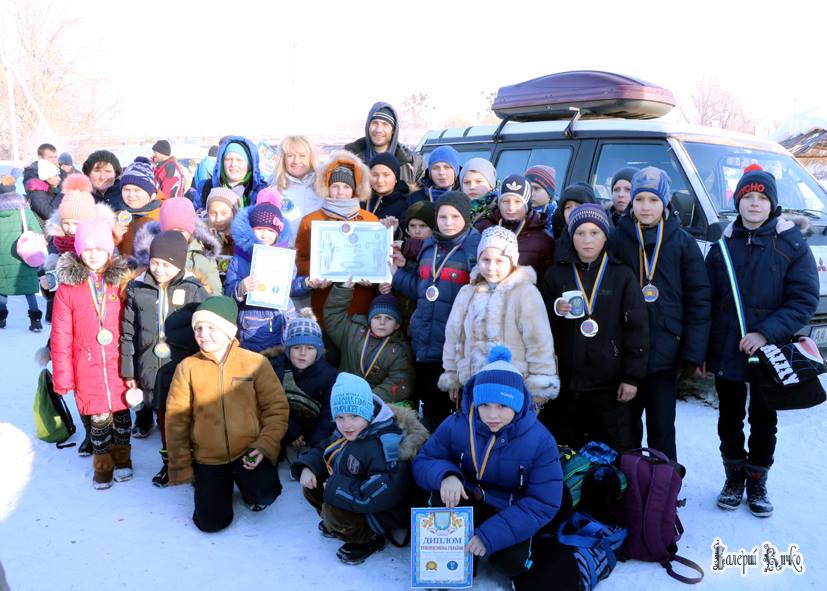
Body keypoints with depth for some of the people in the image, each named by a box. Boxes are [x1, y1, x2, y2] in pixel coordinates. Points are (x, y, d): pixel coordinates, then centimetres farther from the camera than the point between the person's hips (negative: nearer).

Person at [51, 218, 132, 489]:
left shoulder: (121, 281, -3)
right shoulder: (68, 287, -6)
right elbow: (61, 337, -3)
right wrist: (63, 376, -3)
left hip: (119, 365, 1)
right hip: (88, 367, -1)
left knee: (121, 411, 14)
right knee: (98, 417, 7)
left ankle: (122, 459, 36)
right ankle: (102, 465, 30)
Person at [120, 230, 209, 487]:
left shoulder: (194, 289, -7)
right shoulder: (137, 288, 0)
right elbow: (128, 332, 5)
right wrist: (128, 370, 6)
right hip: (153, 369, 3)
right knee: (164, 416, 17)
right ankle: (170, 462, 35)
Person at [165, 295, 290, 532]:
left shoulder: (255, 362, -7)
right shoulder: (187, 368, -4)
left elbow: (277, 407, -3)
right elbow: (176, 420, 1)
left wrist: (265, 446, -15)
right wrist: (181, 466, 0)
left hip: (249, 452, -1)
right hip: (208, 458, 2)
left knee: (264, 495, -27)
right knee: (212, 522, -5)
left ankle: (249, 487, 11)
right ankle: (221, 484, 28)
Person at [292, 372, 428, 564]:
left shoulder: (385, 444, -32)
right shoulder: (345, 432, -2)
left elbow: (381, 494, -37)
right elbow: (323, 449, 14)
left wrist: (336, 487, -30)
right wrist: (307, 466, -9)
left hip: (383, 515, -9)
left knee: (334, 511, -28)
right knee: (311, 484, 2)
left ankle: (370, 539, -2)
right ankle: (336, 524, 19)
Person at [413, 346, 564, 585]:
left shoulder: (540, 440, -21)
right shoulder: (455, 425, -16)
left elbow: (544, 503, -22)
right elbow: (422, 462, -8)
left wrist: (489, 535, -31)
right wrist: (445, 474, -36)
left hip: (511, 514, -1)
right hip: (468, 505, 2)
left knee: (512, 562, -28)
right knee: (442, 494, -30)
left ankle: (531, 546, 10)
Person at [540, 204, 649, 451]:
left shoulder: (622, 276, 2)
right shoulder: (556, 274, 7)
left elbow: (637, 328, 1)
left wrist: (632, 377, -3)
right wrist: (556, 310, -11)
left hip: (610, 384, -2)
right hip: (565, 382, 2)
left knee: (618, 450, 0)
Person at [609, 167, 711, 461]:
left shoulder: (682, 242, 1)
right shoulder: (616, 238, 1)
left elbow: (699, 301, -1)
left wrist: (694, 354, -6)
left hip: (665, 352, -1)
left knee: (662, 427, 7)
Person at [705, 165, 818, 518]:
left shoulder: (792, 245, -5)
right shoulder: (723, 246, 3)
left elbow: (804, 300, -10)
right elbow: (706, 300, 2)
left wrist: (766, 334, -20)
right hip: (726, 353, 2)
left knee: (763, 422, 12)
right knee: (729, 419, 13)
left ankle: (756, 482, 30)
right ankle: (734, 478, 31)